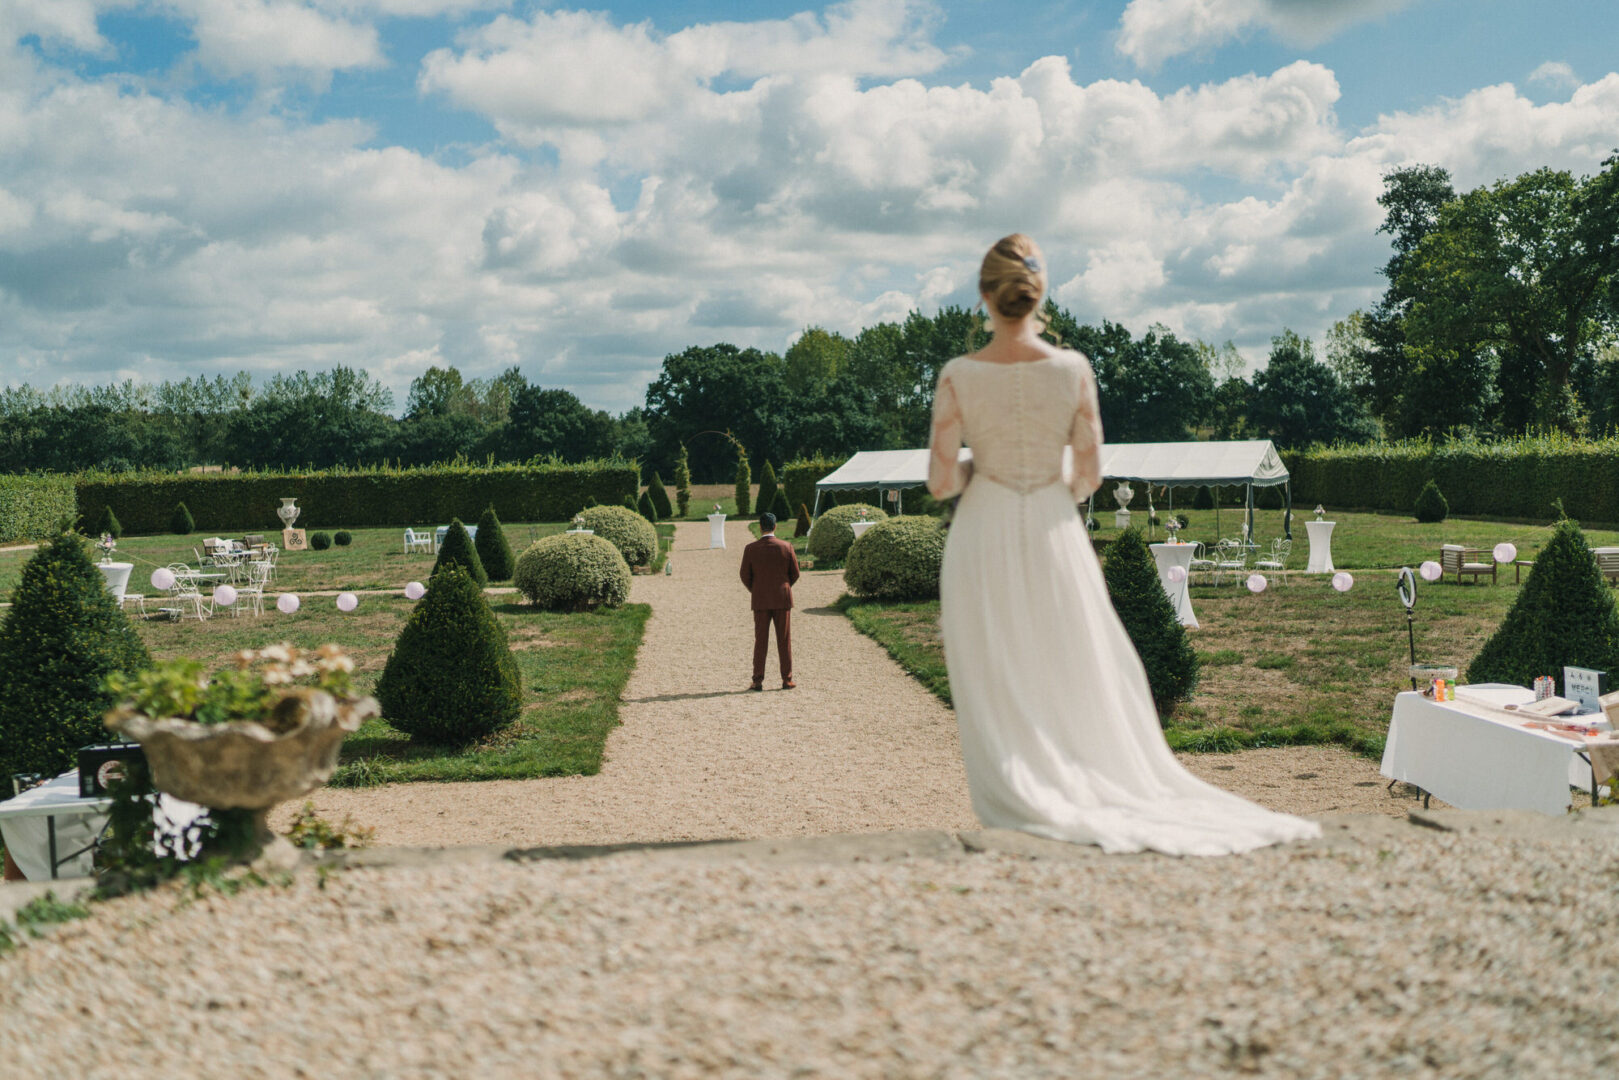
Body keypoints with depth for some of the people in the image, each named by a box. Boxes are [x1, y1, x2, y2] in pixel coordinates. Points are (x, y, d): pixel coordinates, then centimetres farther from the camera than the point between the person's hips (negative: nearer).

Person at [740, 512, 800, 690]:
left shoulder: (750, 549, -5)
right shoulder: (786, 547, -4)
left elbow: (745, 576, -1)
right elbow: (795, 574, 3)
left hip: (760, 601, 0)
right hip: (782, 600, 0)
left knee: (760, 642, 4)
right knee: (784, 641, 5)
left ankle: (758, 681, 3)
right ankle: (787, 680, 6)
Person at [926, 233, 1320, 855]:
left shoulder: (958, 377, -10)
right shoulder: (1073, 370, -7)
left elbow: (940, 482, -10)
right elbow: (1089, 475, -3)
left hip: (984, 536, -1)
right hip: (1055, 533, 1)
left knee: (998, 694, 8)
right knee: (1081, 682, 13)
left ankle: (1027, 804, 7)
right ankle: (1117, 787, 19)